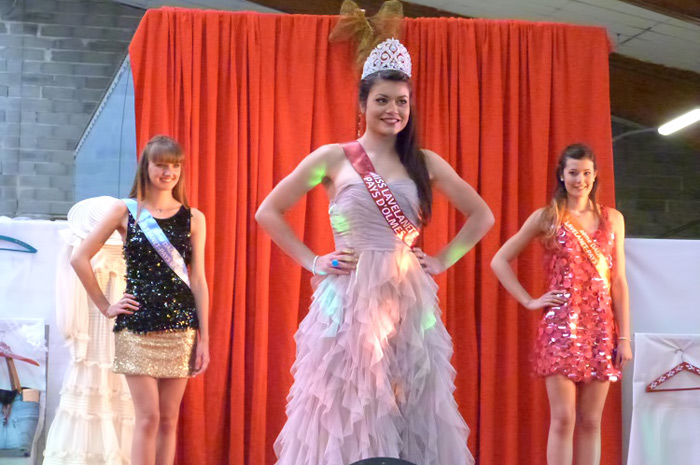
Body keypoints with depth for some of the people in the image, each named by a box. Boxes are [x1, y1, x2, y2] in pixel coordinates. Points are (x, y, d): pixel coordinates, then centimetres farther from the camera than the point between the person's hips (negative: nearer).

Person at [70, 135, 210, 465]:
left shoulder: (193, 219, 7)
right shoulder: (125, 211, 2)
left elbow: (197, 280, 5)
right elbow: (80, 258, 3)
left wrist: (204, 338, 2)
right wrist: (105, 307, 1)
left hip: (181, 328, 2)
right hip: (137, 327, -2)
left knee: (169, 419, 5)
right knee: (148, 418, -7)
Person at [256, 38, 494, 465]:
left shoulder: (425, 163, 9)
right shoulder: (334, 158, 2)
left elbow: (482, 215, 17)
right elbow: (268, 213, 4)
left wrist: (444, 260, 7)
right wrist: (312, 261, -1)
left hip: (410, 302, 3)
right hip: (349, 301, -2)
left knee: (412, 412, 1)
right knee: (346, 412, -2)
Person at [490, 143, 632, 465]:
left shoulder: (612, 219, 10)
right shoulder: (546, 218, 3)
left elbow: (618, 281, 8)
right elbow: (499, 261, 7)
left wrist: (625, 337, 3)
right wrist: (529, 301, -1)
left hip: (600, 327, 3)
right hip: (561, 326, -3)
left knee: (590, 421, 4)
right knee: (563, 419, -7)